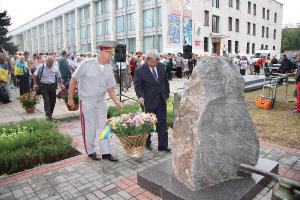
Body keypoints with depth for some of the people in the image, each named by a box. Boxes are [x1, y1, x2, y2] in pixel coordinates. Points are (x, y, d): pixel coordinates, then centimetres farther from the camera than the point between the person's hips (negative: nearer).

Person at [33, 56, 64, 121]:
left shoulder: (55, 68, 3)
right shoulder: (41, 67, -4)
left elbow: (59, 77, 15)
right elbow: (35, 75, 5)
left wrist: (61, 84, 4)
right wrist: (35, 84, -2)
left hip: (53, 86, 3)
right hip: (44, 86, -3)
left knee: (53, 101, 7)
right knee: (46, 100, -14)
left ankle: (50, 115, 22)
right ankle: (48, 115, -13)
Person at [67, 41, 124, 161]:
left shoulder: (108, 68, 0)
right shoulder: (87, 63, -15)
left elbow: (110, 87, 4)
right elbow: (74, 79, -10)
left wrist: (116, 101, -10)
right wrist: (70, 98, -7)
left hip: (101, 101, 5)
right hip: (87, 101, -5)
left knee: (103, 126, 10)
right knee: (89, 128, 6)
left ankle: (106, 152, 20)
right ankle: (90, 151, 26)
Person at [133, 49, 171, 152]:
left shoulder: (161, 66, 2)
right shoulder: (140, 71, -13)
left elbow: (165, 81, 12)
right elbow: (137, 86, -12)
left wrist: (167, 94, 10)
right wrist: (141, 96, -29)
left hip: (161, 100, 4)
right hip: (149, 101, -4)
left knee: (162, 123, 6)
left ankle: (163, 145, 17)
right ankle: (147, 143, 31)